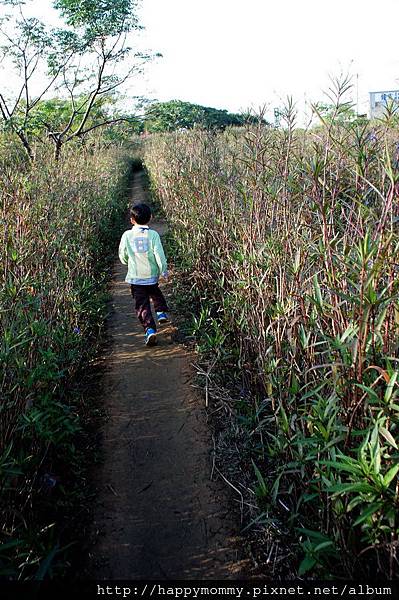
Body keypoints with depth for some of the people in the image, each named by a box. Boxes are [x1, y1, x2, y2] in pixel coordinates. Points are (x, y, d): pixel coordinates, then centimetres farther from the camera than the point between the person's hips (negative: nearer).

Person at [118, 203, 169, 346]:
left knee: (142, 305, 1)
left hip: (135, 277, -1)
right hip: (152, 275, 1)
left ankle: (150, 329, -11)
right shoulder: (153, 235, -9)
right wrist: (164, 271, 0)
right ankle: (161, 311, 25)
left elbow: (123, 256, 5)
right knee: (155, 292, 33)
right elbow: (159, 255, -12)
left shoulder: (127, 235, -5)